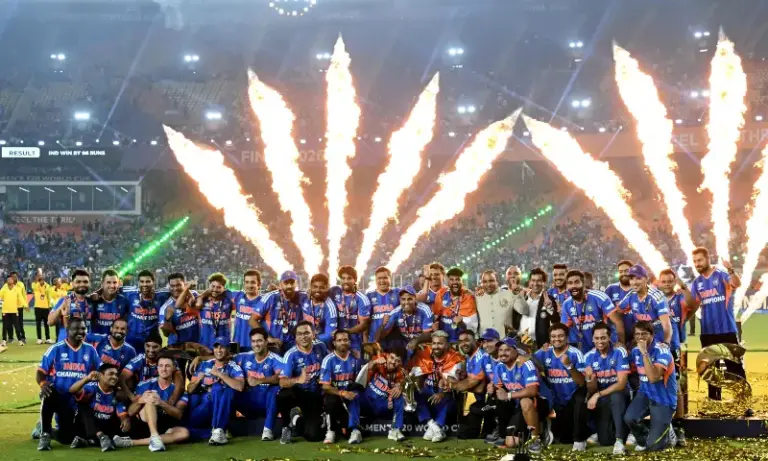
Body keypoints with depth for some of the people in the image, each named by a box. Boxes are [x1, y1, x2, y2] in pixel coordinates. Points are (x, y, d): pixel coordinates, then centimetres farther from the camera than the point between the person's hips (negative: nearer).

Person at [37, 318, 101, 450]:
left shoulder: (90, 350, 3)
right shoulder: (56, 349, -5)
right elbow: (41, 372, -5)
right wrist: (43, 383, -27)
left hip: (76, 402, 3)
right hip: (56, 395, -3)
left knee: (67, 438, 1)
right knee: (48, 395, -39)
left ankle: (48, 429, 37)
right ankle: (44, 433, -17)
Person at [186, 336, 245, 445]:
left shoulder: (234, 368, -2)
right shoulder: (204, 365, 11)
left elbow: (240, 387, -22)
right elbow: (189, 390, 10)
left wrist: (219, 374, -22)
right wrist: (198, 380, -11)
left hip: (222, 407, -3)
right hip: (202, 406, 3)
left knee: (217, 387, -33)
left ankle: (218, 431, -33)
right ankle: (217, 431, -4)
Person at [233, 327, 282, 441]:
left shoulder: (274, 359, -11)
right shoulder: (245, 357, 3)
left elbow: (281, 377, -30)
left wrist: (259, 381, -41)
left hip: (267, 403, -2)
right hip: (249, 402, 2)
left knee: (276, 388, -34)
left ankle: (268, 429, -24)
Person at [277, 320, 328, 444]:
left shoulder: (320, 347, -6)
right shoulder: (291, 355, -18)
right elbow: (282, 382, -30)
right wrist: (298, 380, -50)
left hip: (315, 395, 2)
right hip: (297, 393, -2)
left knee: (313, 435, -14)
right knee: (283, 396, -39)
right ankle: (287, 427, -7)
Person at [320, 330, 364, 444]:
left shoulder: (355, 359, 0)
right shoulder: (329, 360, -11)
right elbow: (325, 386, -15)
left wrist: (357, 385, -15)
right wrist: (342, 393, -30)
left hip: (349, 393, 2)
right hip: (333, 393, -2)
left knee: (355, 391, -32)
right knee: (331, 401, -36)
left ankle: (355, 430, -30)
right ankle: (331, 431, -10)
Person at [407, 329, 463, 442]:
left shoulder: (453, 358, -15)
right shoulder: (423, 355, -6)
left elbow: (451, 380, -24)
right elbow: (416, 376, -9)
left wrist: (442, 394, -43)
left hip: (444, 392, -3)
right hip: (428, 390, 3)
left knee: (447, 399, -35)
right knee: (415, 395, -26)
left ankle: (433, 427, -32)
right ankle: (433, 425, -30)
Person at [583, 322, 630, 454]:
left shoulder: (619, 352, -17)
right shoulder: (589, 357, -6)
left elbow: (621, 383, -21)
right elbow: (591, 390, -7)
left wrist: (598, 395, -28)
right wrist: (589, 379, -30)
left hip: (619, 393, -3)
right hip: (602, 399, 3)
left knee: (615, 397, -39)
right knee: (605, 440, -7)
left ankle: (619, 440, -30)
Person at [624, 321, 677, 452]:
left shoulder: (661, 350, -19)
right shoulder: (635, 351, 0)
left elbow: (653, 377, -33)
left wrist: (645, 353, -32)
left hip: (663, 399, -5)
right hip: (645, 393, 5)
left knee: (653, 445, -12)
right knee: (629, 418, -27)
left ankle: (669, 433, 23)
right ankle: (643, 439, 6)